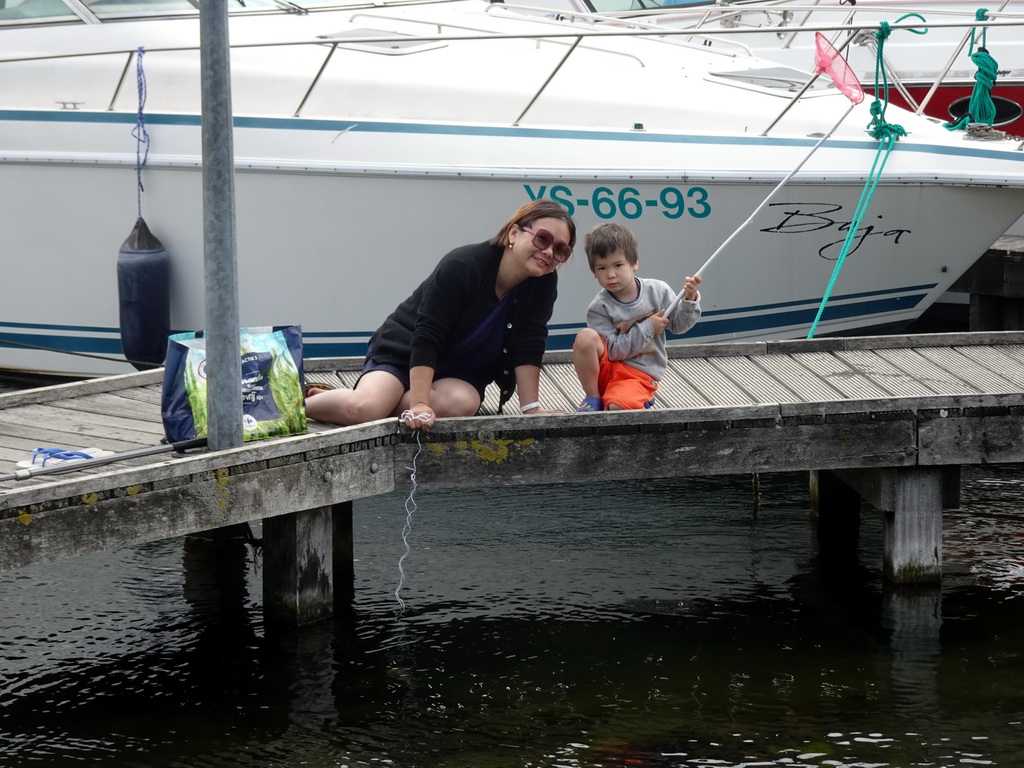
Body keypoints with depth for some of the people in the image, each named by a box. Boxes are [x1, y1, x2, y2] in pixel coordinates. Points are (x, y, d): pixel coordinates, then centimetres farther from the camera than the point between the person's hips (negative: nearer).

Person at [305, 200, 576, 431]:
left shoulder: (544, 283, -11)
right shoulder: (461, 267, -25)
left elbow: (528, 347, -8)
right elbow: (426, 338, -29)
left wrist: (531, 407, -16)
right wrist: (419, 405, -37)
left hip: (460, 375, 5)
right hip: (403, 354, -5)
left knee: (462, 403, -33)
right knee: (362, 408, -32)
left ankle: (384, 401, -9)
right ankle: (302, 403, 0)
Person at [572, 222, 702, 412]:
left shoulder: (658, 291, -3)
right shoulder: (599, 308, -8)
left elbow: (678, 325, 4)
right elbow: (613, 350, -14)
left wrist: (689, 299, -14)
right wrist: (647, 328, -17)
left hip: (640, 374, -2)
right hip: (608, 368, 2)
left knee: (619, 406, -35)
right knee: (585, 337, -29)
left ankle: (640, 397, 4)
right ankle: (593, 398, -11)